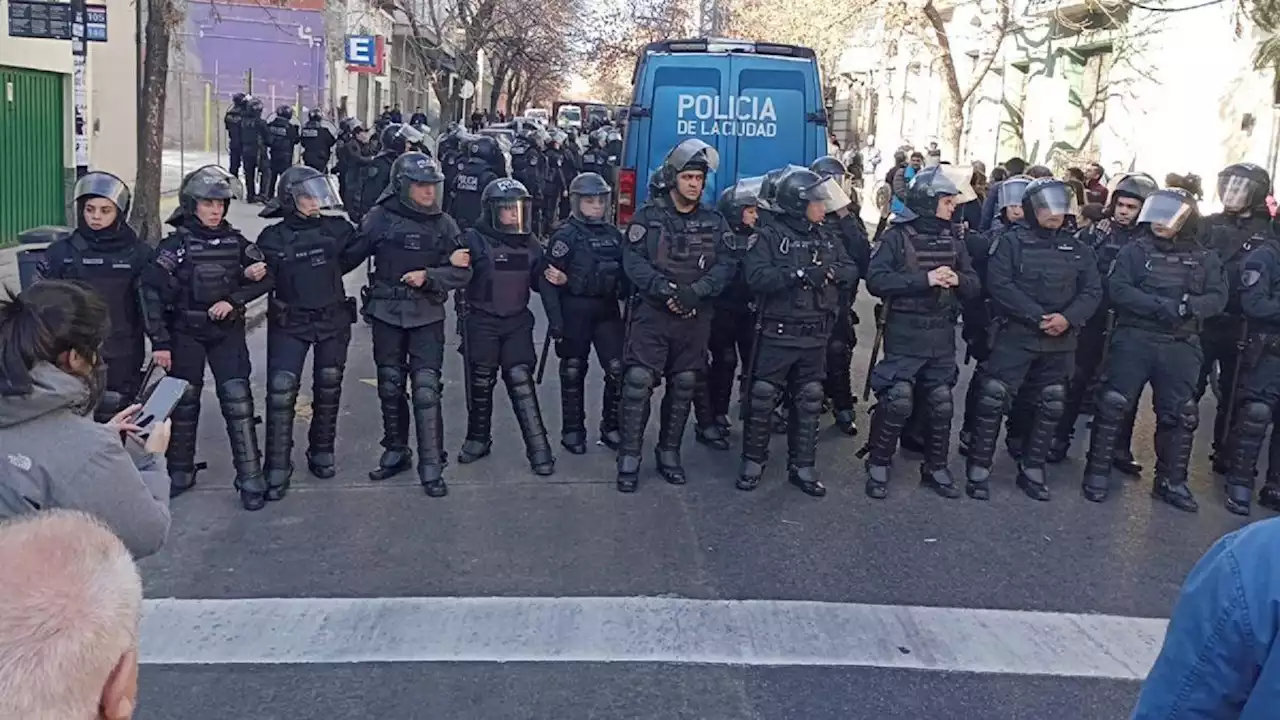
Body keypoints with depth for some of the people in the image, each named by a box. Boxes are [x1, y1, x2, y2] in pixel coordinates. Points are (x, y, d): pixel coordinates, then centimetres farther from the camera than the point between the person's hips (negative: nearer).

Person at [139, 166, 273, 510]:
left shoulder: (236, 242, 2)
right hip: (185, 333, -1)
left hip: (228, 331, 1)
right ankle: (180, 472, 25)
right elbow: (152, 291, -11)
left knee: (238, 400, -7)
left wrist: (233, 300, -15)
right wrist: (159, 341, -14)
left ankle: (250, 478, -3)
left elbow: (265, 277, 1)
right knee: (184, 402, 8)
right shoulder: (176, 244, -7)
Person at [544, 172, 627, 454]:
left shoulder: (614, 235, 10)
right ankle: (573, 430, 18)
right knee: (573, 372, 6)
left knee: (618, 369, -3)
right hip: (575, 311, -4)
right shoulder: (565, 236, -6)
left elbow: (625, 274, 14)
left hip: (607, 310, 4)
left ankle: (612, 427, 13)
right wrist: (556, 319, -14)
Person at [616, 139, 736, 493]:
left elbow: (725, 265, -1)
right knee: (638, 381, -10)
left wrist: (696, 290, -17)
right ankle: (629, 457, -1)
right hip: (651, 314, -3)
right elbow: (633, 262, -8)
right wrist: (665, 289, -21)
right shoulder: (648, 217, 0)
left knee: (684, 385, 9)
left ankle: (669, 453, 23)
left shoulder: (714, 222, 8)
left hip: (695, 318, 3)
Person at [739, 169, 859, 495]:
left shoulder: (829, 238, 11)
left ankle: (802, 466, 18)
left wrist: (832, 272, -16)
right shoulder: (770, 236, -7)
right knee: (762, 398, 1)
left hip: (815, 337, 5)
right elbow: (756, 276, -21)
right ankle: (753, 462, 14)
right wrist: (801, 274, -24)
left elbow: (852, 272, 4)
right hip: (777, 334, -5)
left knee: (809, 402, 9)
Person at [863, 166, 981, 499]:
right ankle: (878, 465, 7)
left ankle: (936, 468, 24)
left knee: (941, 403, 10)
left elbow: (974, 286, 9)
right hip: (905, 333, -5)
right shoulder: (897, 236, -8)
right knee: (897, 401, -11)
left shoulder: (952, 240, 9)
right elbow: (876, 280, -19)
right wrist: (924, 279, -24)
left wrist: (958, 280, -15)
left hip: (942, 334, 6)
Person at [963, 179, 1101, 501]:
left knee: (1051, 405, 10)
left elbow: (1093, 291, 2)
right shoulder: (1011, 241, -3)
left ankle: (1032, 468, 24)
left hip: (1059, 341, 5)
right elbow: (1000, 285, -14)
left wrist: (1067, 318, -17)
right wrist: (1038, 316, -20)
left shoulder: (1077, 249, 9)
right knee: (994, 397, -10)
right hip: (1016, 335, -4)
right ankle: (979, 468, 0)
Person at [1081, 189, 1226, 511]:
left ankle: (1171, 480, 18)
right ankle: (1098, 471, 6)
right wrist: (1163, 306, -21)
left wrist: (1188, 307, -22)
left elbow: (1218, 298, -1)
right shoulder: (1135, 251, 2)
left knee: (1180, 413, 5)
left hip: (1181, 346, 2)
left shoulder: (1204, 259, 9)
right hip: (1134, 339, -2)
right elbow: (1118, 290, -11)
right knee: (1113, 404, -5)